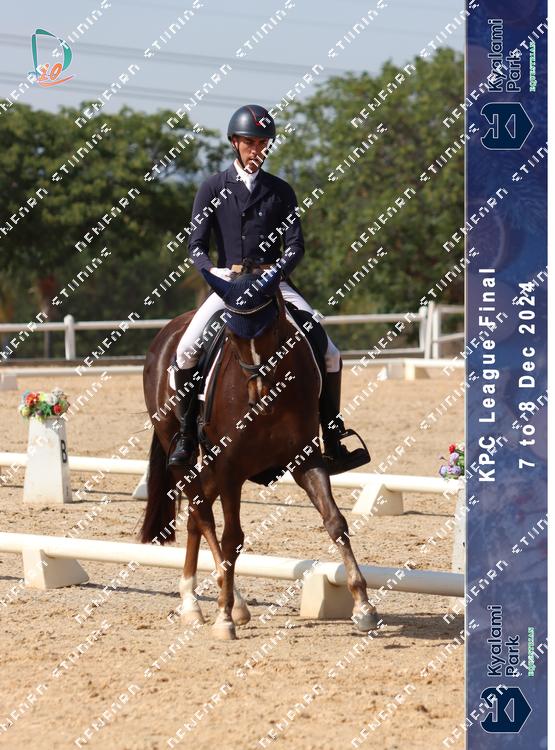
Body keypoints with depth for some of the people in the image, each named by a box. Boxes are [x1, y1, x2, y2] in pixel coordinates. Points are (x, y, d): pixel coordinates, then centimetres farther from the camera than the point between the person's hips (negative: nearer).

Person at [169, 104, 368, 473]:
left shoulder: (281, 191, 8)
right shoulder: (213, 189, 5)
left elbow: (295, 244, 2)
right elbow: (196, 244, -1)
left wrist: (276, 271, -19)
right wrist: (214, 271, -22)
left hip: (274, 284, 1)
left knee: (329, 354, -11)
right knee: (186, 351, -23)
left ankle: (333, 440, 2)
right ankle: (186, 437, -8)